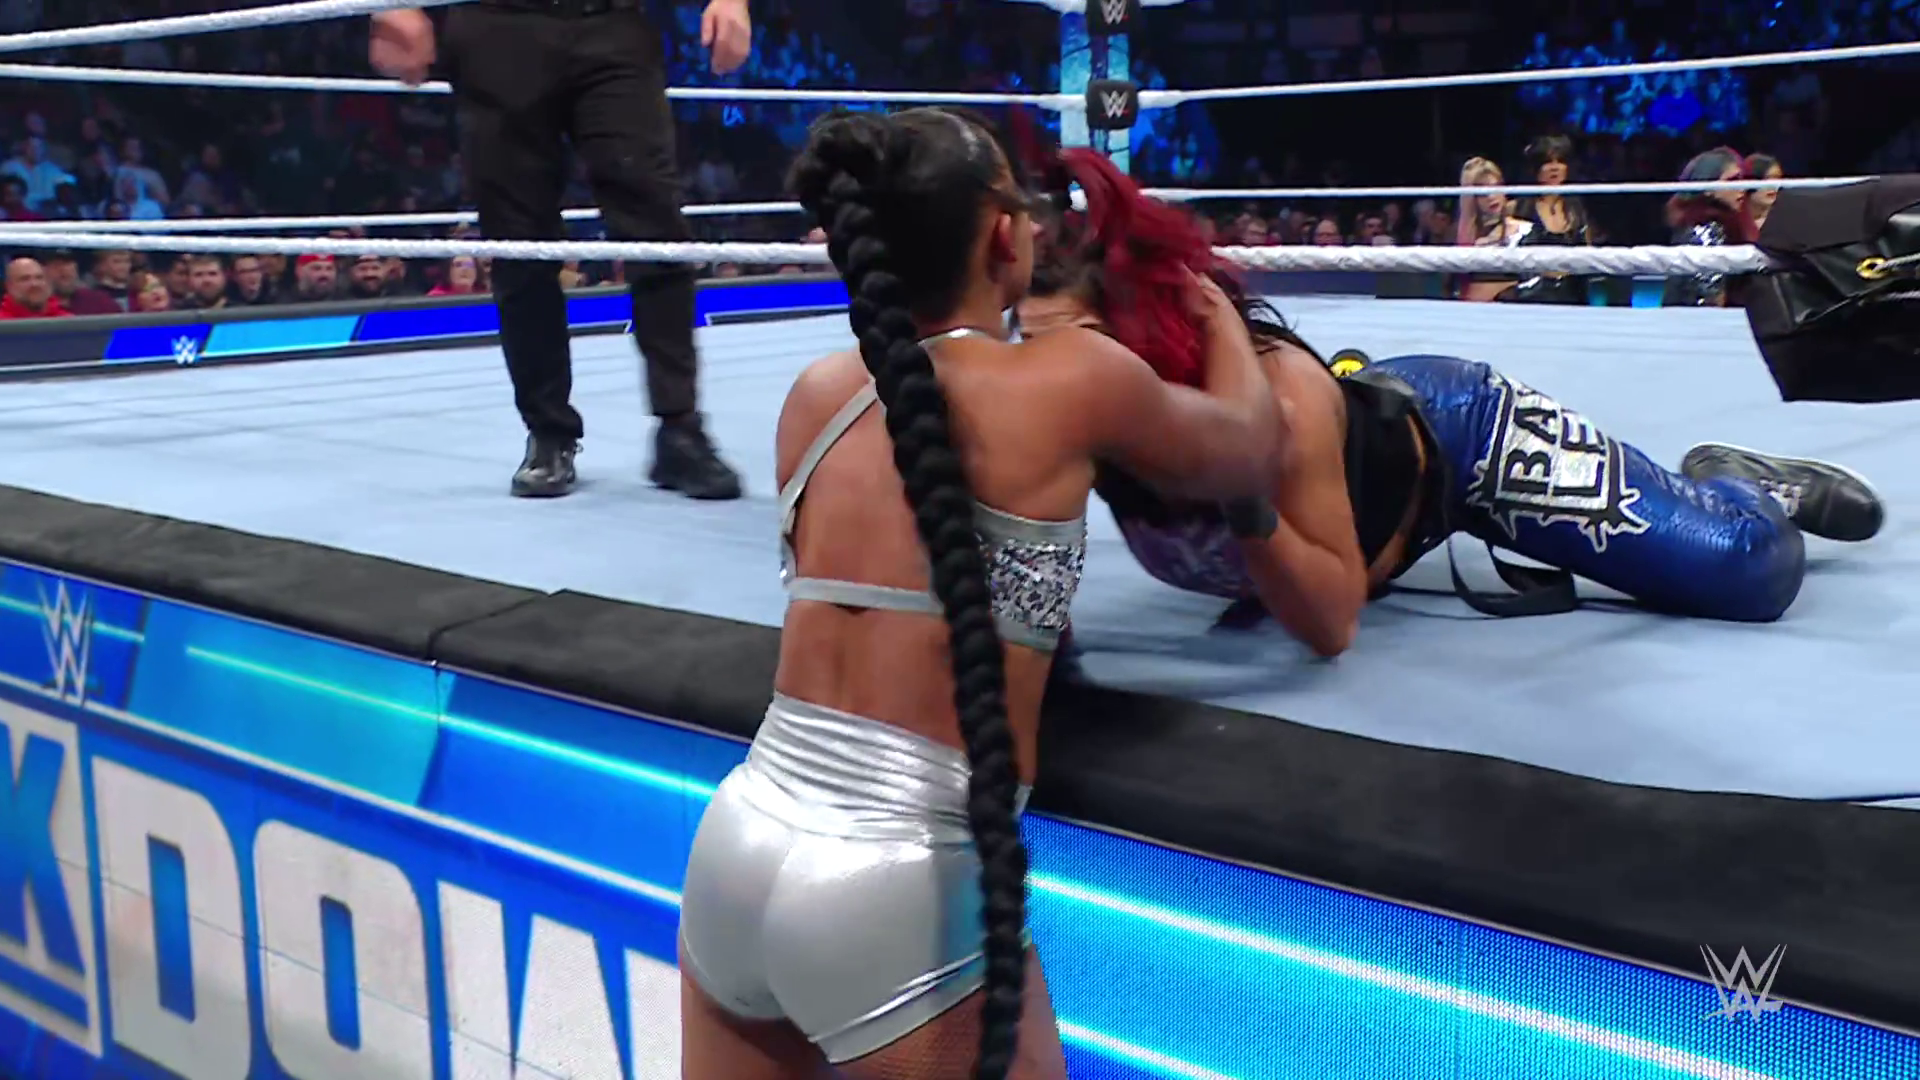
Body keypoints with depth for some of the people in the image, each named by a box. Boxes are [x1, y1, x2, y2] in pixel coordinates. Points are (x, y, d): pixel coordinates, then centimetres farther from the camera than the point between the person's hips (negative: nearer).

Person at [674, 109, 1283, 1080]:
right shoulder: (1073, 380, -4)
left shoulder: (817, 396, 9)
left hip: (738, 845, 6)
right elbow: (1251, 449, 16)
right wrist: (1216, 309, 34)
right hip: (897, 890, -5)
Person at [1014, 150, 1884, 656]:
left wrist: (1245, 505, -52)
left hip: (1448, 434, -5)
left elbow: (1333, 622, -37)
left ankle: (1730, 480, 25)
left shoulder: (1270, 392, -41)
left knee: (1750, 568, -11)